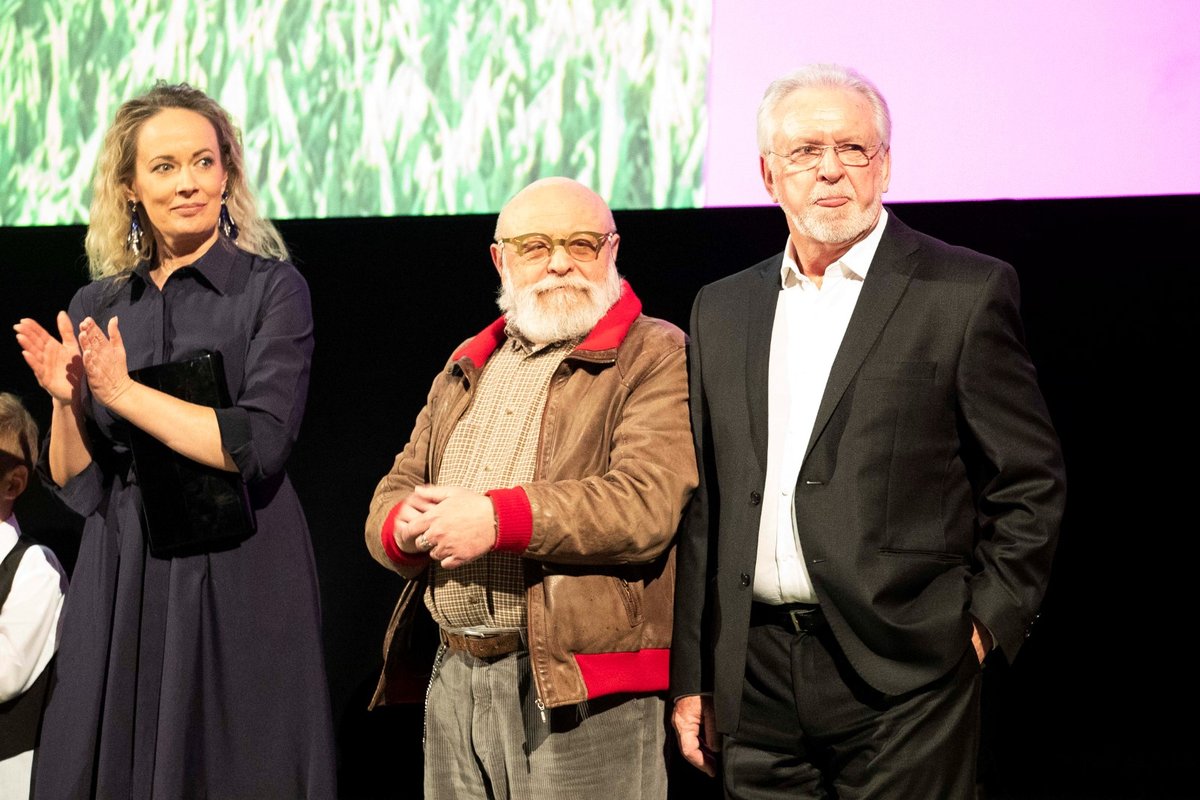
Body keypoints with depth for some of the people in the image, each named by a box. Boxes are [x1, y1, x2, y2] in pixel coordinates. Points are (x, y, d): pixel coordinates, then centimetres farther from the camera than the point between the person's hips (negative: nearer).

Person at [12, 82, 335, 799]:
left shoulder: (272, 288, -2)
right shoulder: (95, 309, 10)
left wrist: (122, 394, -15)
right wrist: (67, 403, -11)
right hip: (122, 581, 4)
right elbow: (77, 486, 8)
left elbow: (258, 447, -14)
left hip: (239, 579, -4)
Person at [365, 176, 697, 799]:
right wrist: (407, 526, -6)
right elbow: (393, 494, 18)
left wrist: (497, 519, -19)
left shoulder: (656, 357, -3)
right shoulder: (467, 367, 20)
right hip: (454, 681, 6)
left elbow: (648, 503, -17)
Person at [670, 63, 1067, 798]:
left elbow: (1032, 482, 1)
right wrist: (692, 676, 12)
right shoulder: (723, 309, 13)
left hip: (900, 679, -4)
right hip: (757, 677, 4)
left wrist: (986, 624, -6)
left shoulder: (965, 291, -1)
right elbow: (703, 508, 15)